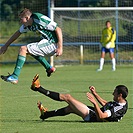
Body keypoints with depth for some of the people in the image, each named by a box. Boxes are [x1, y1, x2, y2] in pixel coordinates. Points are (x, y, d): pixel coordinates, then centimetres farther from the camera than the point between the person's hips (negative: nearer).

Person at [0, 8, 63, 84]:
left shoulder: (40, 19, -20)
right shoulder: (27, 24, 8)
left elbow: (58, 29, -20)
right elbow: (18, 33, 25)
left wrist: (60, 47, -25)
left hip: (52, 44, -10)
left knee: (23, 49, -13)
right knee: (31, 49, 31)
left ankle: (14, 77, -13)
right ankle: (49, 68, 24)